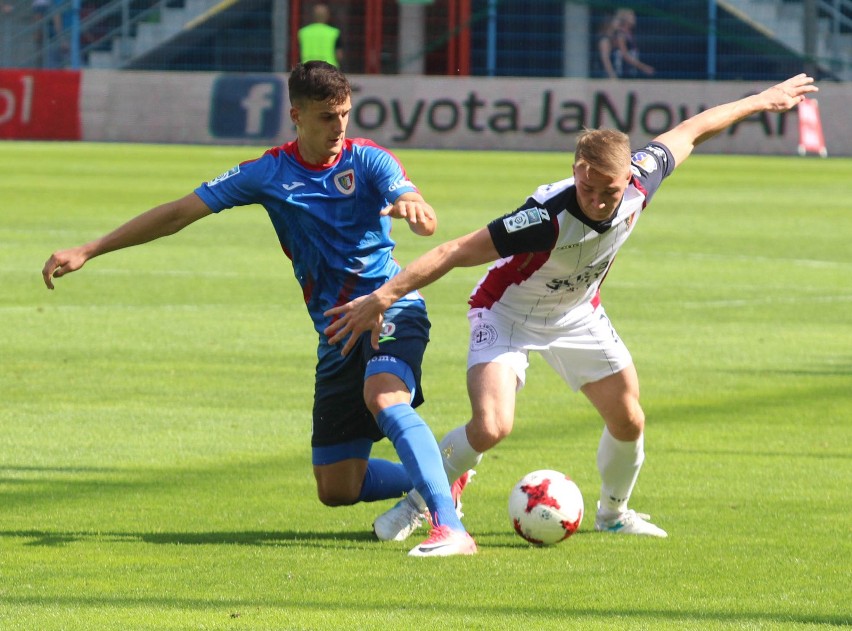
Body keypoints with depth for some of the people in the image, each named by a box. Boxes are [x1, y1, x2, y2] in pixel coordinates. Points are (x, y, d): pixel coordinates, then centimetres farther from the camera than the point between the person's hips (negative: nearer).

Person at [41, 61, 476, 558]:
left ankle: (451, 528, -43)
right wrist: (88, 252, 2)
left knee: (383, 398, -37)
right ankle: (430, 482, 29)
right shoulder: (269, 173, 3)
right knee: (336, 488, 2)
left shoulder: (369, 161, -6)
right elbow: (179, 213, 5)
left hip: (391, 309, -5)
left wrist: (413, 208, -47)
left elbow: (427, 222, -21)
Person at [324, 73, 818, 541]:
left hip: (578, 313, 6)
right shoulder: (548, 218, -40)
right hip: (508, 312, -6)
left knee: (628, 422, 4)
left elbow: (689, 133, -5)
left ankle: (614, 512, 34)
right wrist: (382, 297, -44)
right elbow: (455, 253, -39)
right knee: (491, 426, -24)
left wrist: (759, 102, 8)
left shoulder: (640, 182, -25)